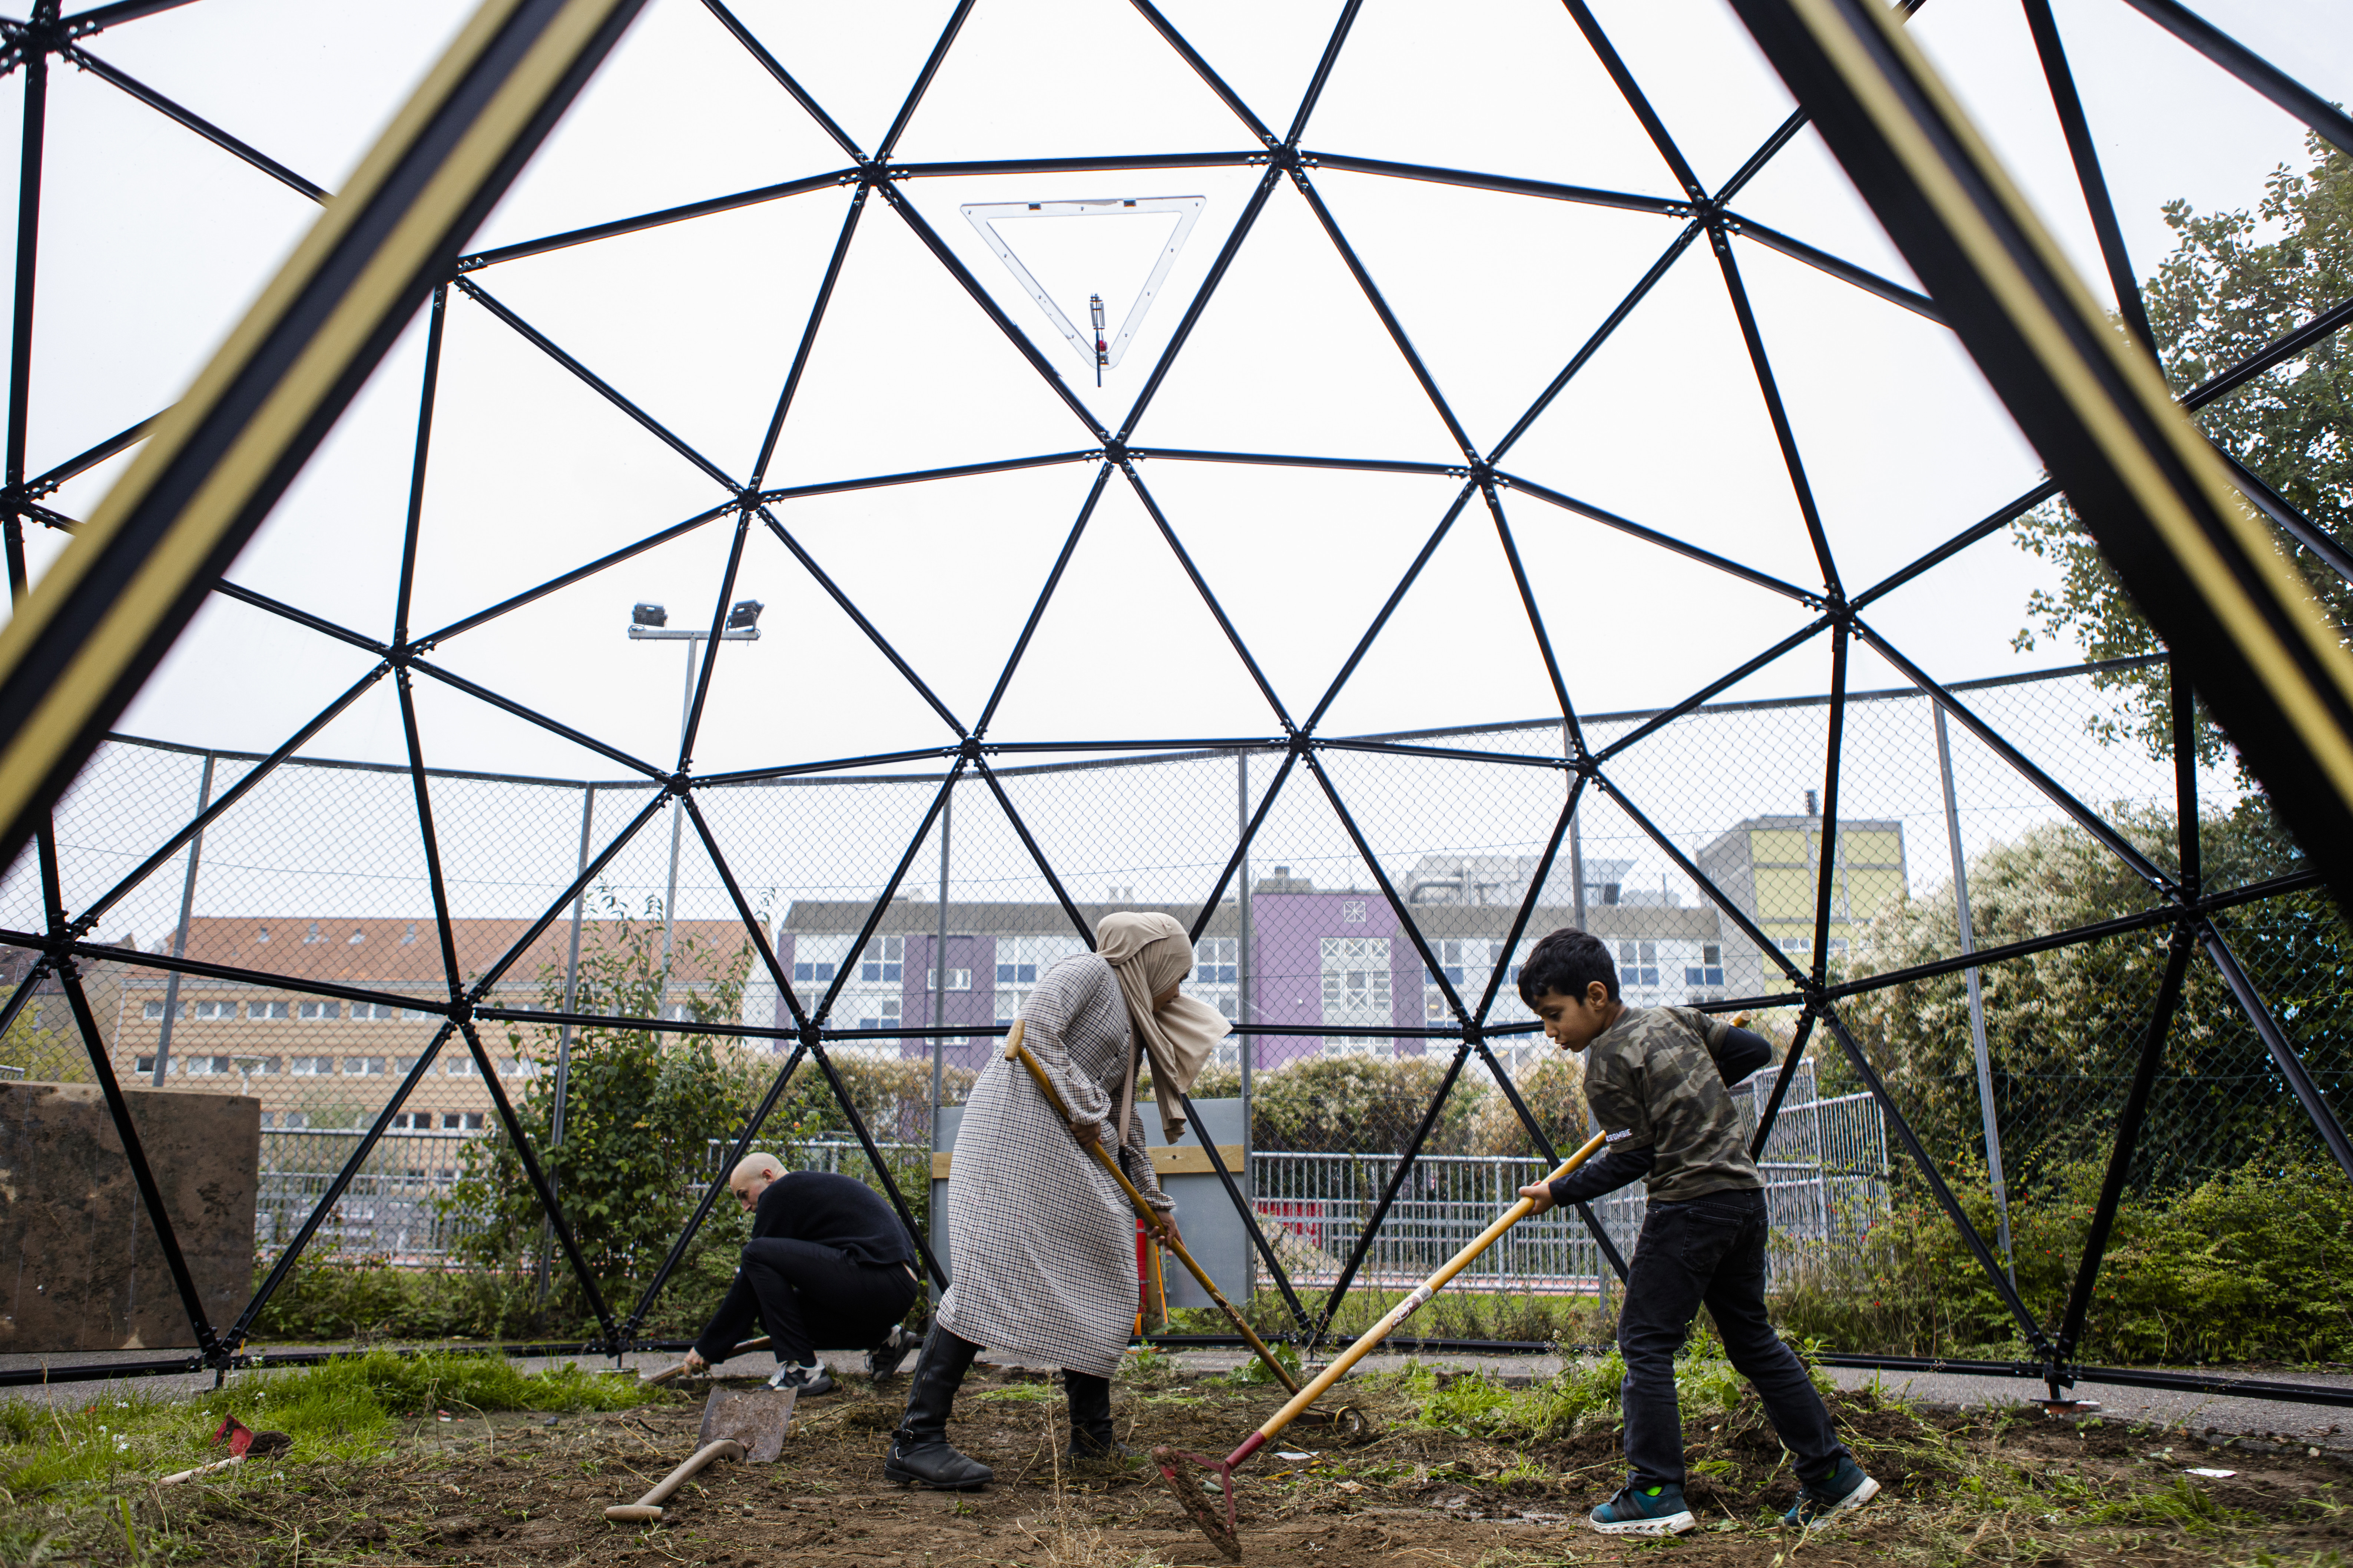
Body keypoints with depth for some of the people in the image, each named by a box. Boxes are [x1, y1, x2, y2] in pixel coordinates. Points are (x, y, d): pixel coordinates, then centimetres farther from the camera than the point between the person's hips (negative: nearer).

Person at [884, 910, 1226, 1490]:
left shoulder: (1130, 1023, 27)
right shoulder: (1090, 971, 0)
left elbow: (1126, 1125, 31)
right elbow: (1035, 1029, -17)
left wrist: (1155, 1202, 33)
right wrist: (1085, 1111, -13)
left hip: (1067, 1159, 10)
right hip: (1019, 1125, -10)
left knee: (1096, 1279, 9)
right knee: (993, 1275, -16)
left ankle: (1093, 1434, 17)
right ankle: (916, 1440, -16)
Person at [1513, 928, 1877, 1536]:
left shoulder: (1606, 1064, -11)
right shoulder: (1672, 1018, 11)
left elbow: (1629, 1161, -10)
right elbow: (1754, 1050, 18)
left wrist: (1557, 1192, -2)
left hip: (1689, 1204, -9)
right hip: (1745, 1192, 9)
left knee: (1645, 1340, -1)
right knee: (1753, 1339, 17)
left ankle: (1655, 1494, -1)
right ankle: (1832, 1474, 20)